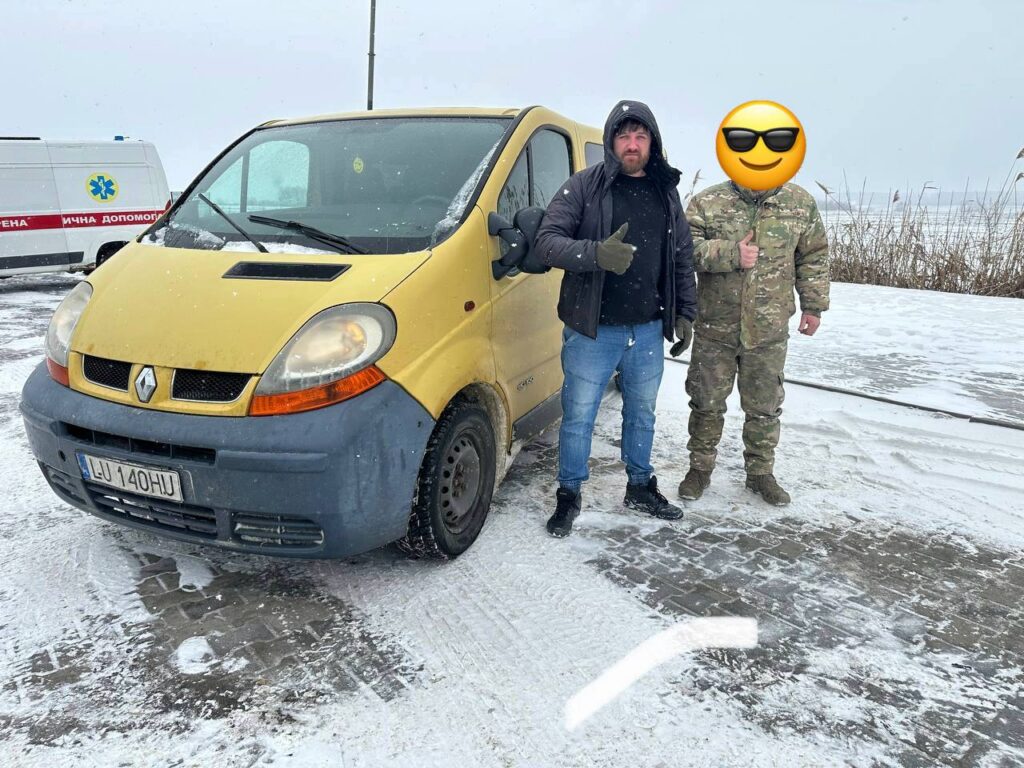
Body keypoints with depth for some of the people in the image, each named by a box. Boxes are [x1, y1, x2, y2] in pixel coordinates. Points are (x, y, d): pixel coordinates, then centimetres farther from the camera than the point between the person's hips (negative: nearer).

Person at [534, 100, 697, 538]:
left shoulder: (666, 193, 10)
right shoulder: (584, 187, -6)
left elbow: (683, 258, 16)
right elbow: (546, 241, -14)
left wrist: (685, 312, 11)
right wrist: (596, 254, -30)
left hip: (648, 331, 5)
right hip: (593, 331, -4)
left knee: (642, 413, 17)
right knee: (579, 416, 4)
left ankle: (640, 487, 36)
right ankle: (569, 496, 21)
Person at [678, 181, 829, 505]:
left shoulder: (800, 202, 1)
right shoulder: (707, 202, -6)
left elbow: (813, 255, 9)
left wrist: (813, 305, 8)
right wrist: (730, 254, -25)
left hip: (769, 332, 1)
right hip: (715, 329, -1)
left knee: (764, 407, 12)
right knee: (707, 402, 11)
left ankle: (760, 472, 30)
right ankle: (700, 467, 29)